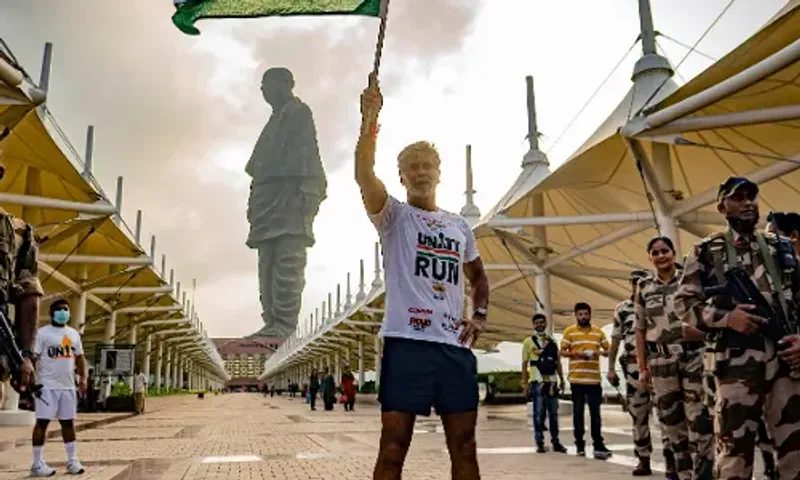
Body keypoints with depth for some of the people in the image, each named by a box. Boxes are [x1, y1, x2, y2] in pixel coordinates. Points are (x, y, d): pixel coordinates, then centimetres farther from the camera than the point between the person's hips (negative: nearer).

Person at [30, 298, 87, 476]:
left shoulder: (74, 333, 13)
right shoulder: (43, 332, -5)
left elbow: (79, 357, 19)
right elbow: (33, 357, -10)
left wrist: (83, 377, 9)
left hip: (68, 386, 6)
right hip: (48, 386, -6)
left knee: (68, 421, 10)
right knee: (42, 422, -3)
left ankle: (72, 460, 17)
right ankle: (37, 464, 4)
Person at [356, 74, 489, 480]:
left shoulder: (460, 226, 17)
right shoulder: (393, 216, 4)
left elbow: (477, 276, 28)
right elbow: (363, 175, -16)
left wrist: (480, 315, 10)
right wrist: (370, 120, -28)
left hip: (455, 345, 5)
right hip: (407, 341, -4)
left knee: (464, 447, 9)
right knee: (393, 447, -1)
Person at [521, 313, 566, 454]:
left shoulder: (552, 341, 13)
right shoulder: (529, 341, 2)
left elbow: (558, 362, 17)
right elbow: (525, 364, 0)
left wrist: (562, 379, 11)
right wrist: (524, 383, -5)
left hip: (552, 381, 4)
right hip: (537, 381, -3)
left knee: (554, 413, 7)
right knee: (539, 413, -1)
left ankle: (555, 442, 15)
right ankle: (540, 443, 4)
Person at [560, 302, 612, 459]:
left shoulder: (598, 332, 10)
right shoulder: (569, 331, 3)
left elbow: (608, 350, 13)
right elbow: (562, 351, 1)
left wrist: (599, 352, -9)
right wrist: (577, 354, -16)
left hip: (594, 378, 2)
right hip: (576, 378, -2)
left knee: (595, 413, 2)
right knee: (578, 413, 4)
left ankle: (598, 445, 6)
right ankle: (580, 445, 11)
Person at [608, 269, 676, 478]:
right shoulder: (621, 309, 11)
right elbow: (615, 340, 12)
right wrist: (610, 368, 8)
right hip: (633, 368, 3)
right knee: (638, 415, 7)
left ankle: (671, 460, -7)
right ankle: (643, 461, 16)